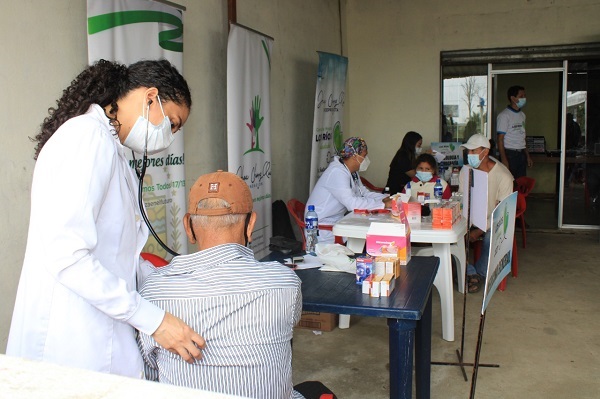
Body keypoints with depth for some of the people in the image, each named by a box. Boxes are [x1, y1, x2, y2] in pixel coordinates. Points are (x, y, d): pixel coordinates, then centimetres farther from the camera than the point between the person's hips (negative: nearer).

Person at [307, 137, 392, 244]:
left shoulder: (353, 172, 8)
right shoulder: (337, 172, -23)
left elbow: (364, 193, 12)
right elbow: (352, 203, -31)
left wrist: (387, 198, -4)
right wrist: (384, 204, -28)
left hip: (336, 222, 9)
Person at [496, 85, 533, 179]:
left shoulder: (522, 115, 15)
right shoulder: (504, 115, -9)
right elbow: (500, 139, -13)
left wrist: (527, 155, 18)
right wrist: (504, 159, -19)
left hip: (521, 154, 8)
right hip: (509, 153, -7)